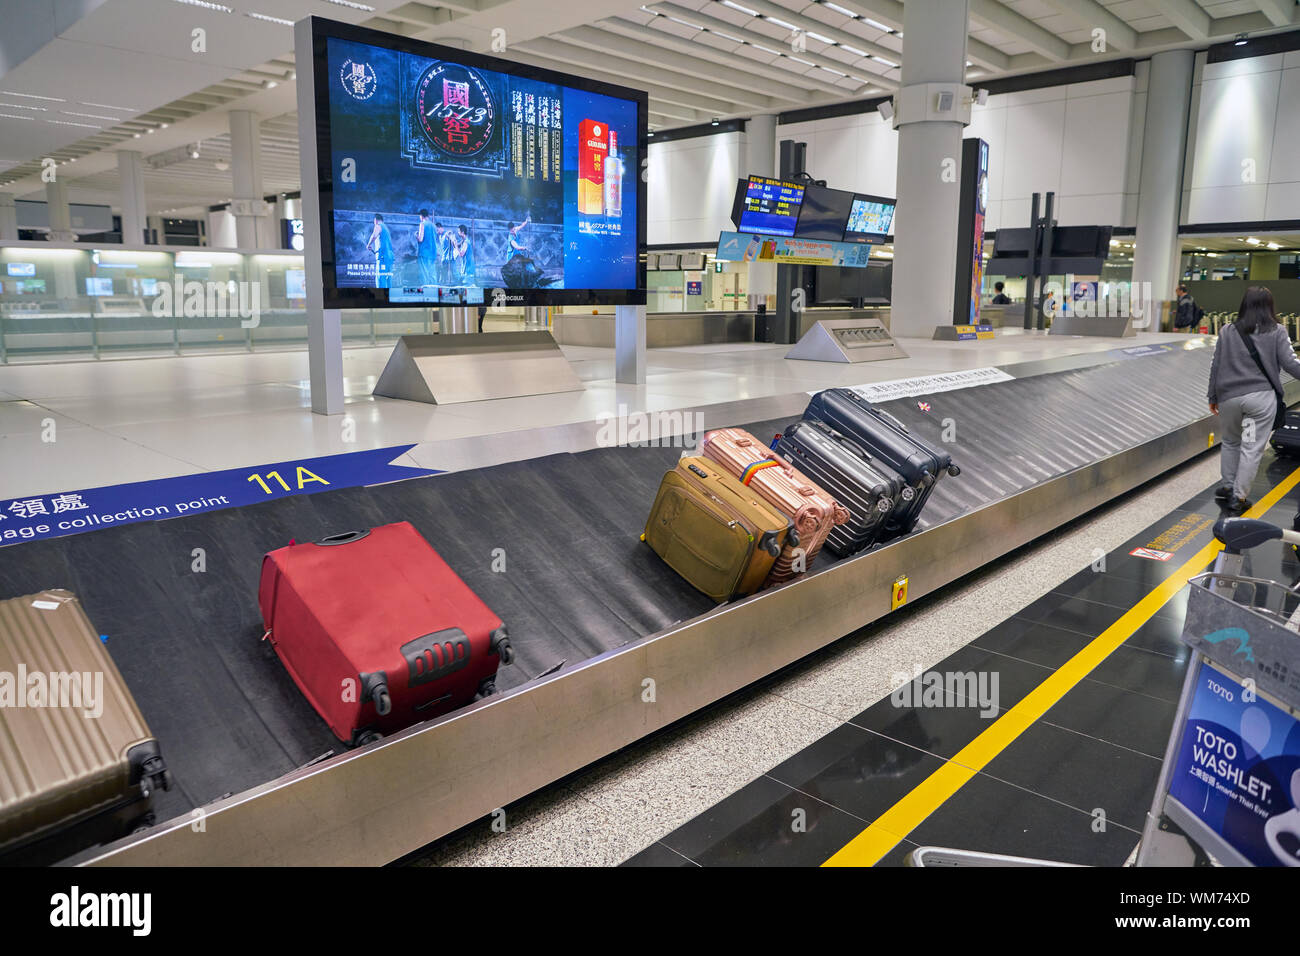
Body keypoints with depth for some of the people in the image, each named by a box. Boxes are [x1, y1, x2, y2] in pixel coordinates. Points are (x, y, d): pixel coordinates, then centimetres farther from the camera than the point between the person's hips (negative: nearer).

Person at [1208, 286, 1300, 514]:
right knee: (1252, 448, 3)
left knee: (1230, 441, 21)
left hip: (1229, 397, 2)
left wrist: (1213, 396, 16)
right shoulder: (1277, 332, -3)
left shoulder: (1227, 332, 4)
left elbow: (1216, 366, 7)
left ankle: (1227, 486, 24)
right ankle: (1238, 497, 4)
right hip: (1261, 397, -2)